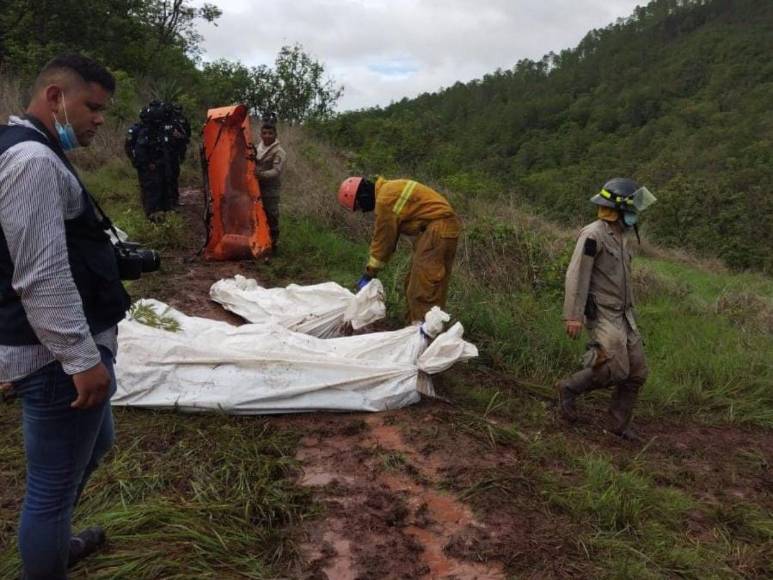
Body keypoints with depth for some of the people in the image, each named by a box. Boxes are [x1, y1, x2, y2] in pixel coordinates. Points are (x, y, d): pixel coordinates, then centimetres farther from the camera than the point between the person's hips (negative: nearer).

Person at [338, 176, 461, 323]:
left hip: (438, 228, -10)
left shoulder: (385, 199, -18)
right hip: (438, 226, 10)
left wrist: (369, 273, -2)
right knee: (414, 282, 13)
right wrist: (372, 269, 13)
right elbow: (388, 235, 15)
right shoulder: (387, 191, 13)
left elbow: (383, 238, -11)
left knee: (425, 283, -11)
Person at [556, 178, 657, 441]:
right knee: (616, 370, -16)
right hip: (601, 314, -9)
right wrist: (573, 315, -24)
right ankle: (569, 388, 7)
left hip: (623, 314, 9)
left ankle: (620, 423, 20)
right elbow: (576, 275, -20)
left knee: (637, 371, 7)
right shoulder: (593, 235, -15)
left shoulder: (619, 236, 13)